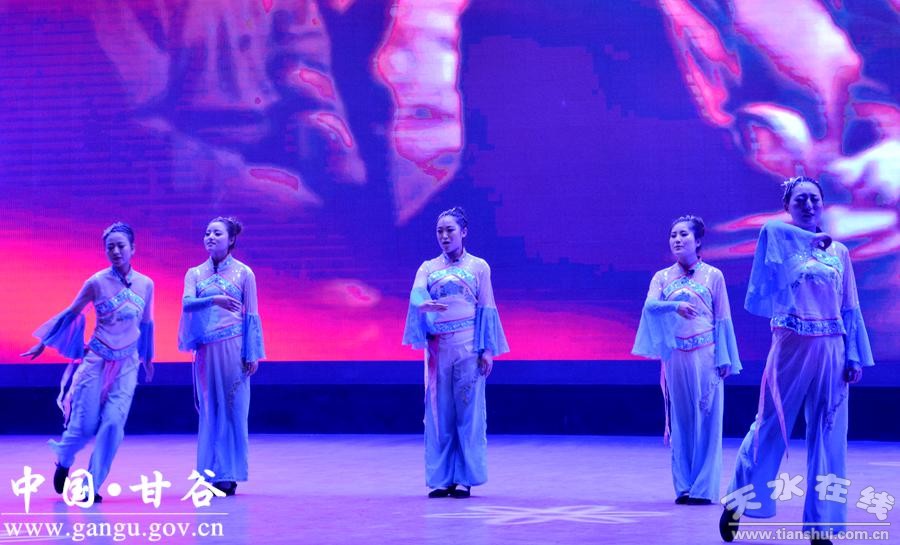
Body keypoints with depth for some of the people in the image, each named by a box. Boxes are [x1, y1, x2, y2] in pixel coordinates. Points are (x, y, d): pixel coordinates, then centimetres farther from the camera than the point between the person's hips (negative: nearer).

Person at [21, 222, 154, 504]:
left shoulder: (146, 284, 1)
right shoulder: (97, 282, -7)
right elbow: (71, 313, 4)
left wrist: (147, 358, 26)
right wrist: (43, 342, 8)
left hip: (127, 364, 2)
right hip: (97, 361, -2)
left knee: (113, 423, -11)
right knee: (85, 424, -3)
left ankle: (92, 486, 0)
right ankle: (63, 460, 30)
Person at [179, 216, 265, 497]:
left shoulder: (243, 273, 2)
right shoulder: (195, 273, 10)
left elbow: (251, 315, 0)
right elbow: (187, 303, -7)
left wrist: (252, 353, -6)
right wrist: (213, 300, -25)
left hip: (232, 346, -3)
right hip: (206, 349, 3)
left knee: (232, 410, -3)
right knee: (209, 410, 3)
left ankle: (229, 475, 0)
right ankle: (213, 473, 6)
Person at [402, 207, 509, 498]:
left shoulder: (478, 267, 7)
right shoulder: (428, 268, 11)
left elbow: (486, 309, 2)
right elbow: (416, 295, -7)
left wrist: (487, 349, -5)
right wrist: (424, 304, -31)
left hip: (468, 347, -2)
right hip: (437, 347, 2)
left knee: (468, 411, -3)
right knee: (439, 412, 1)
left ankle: (465, 478, -1)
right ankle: (441, 478, 5)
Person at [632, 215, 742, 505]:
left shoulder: (713, 275, 4)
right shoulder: (662, 277, 9)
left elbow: (723, 319, 2)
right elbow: (650, 306, -9)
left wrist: (724, 358, -5)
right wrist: (676, 306, -28)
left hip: (705, 355, -2)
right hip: (675, 356, 2)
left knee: (706, 419, -3)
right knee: (680, 421, 3)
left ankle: (704, 488, -1)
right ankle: (684, 487, 6)